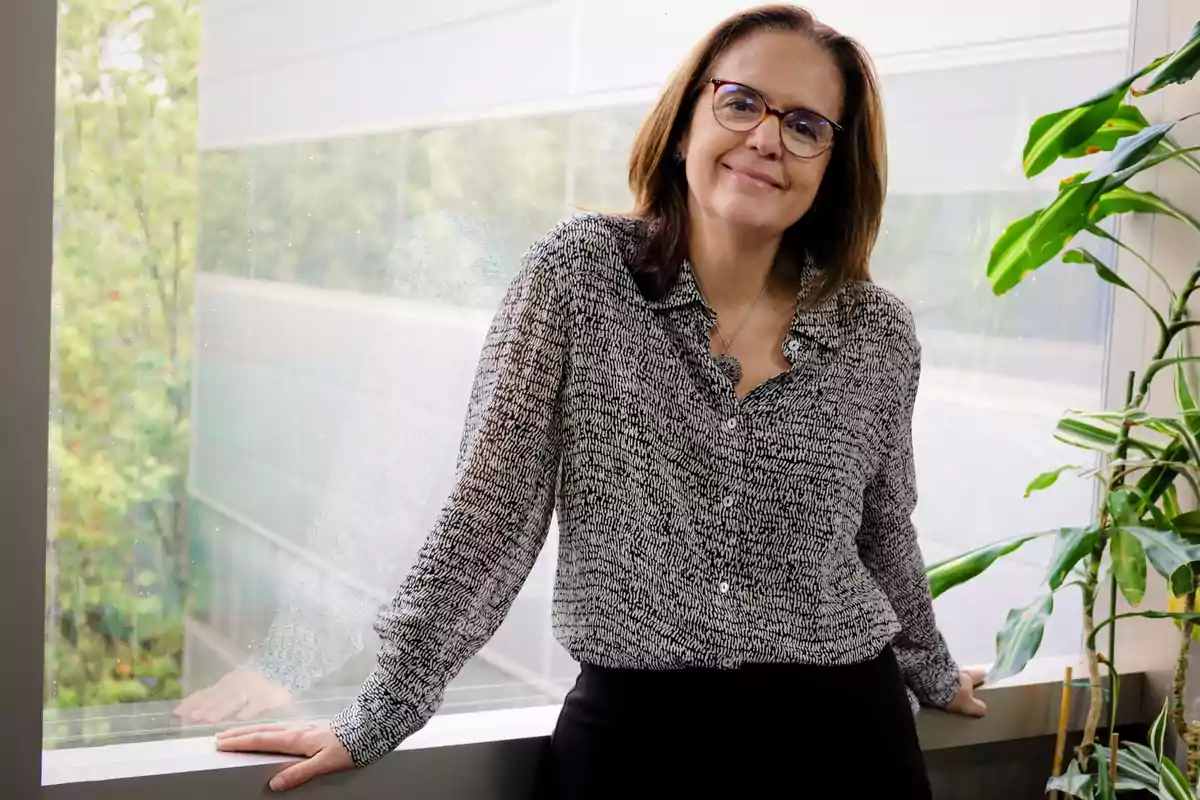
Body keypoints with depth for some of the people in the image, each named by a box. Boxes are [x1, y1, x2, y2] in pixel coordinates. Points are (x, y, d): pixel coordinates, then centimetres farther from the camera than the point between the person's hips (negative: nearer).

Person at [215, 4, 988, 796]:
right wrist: (379, 717, -10)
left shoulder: (879, 334, 0)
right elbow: (490, 508, -9)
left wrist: (931, 673, 28)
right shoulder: (578, 274, -7)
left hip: (844, 731, 3)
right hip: (632, 728, -2)